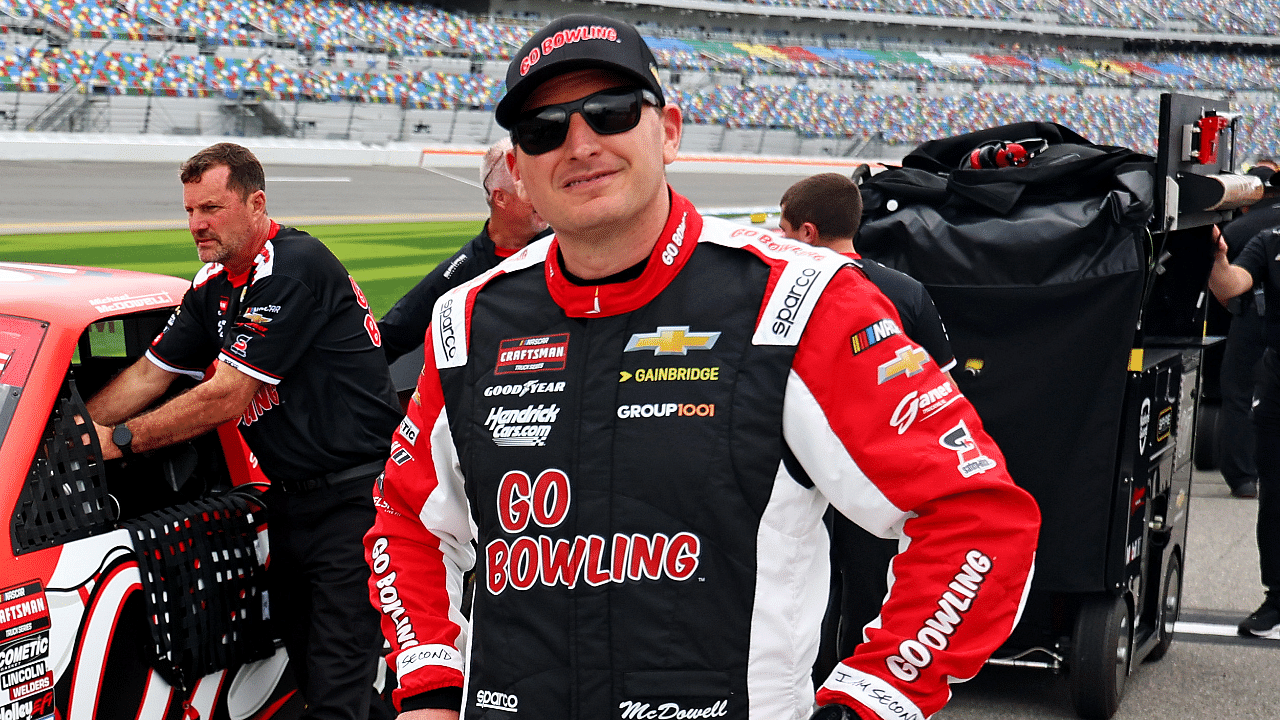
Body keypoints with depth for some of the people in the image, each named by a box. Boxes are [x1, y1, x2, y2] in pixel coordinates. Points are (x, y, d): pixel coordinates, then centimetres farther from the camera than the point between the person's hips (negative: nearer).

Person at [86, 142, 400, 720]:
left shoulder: (294, 267, -18)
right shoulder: (214, 285, 10)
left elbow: (226, 398, -19)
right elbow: (148, 374, 15)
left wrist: (119, 440, -12)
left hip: (355, 498, -9)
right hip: (292, 499, 9)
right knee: (305, 665, 15)